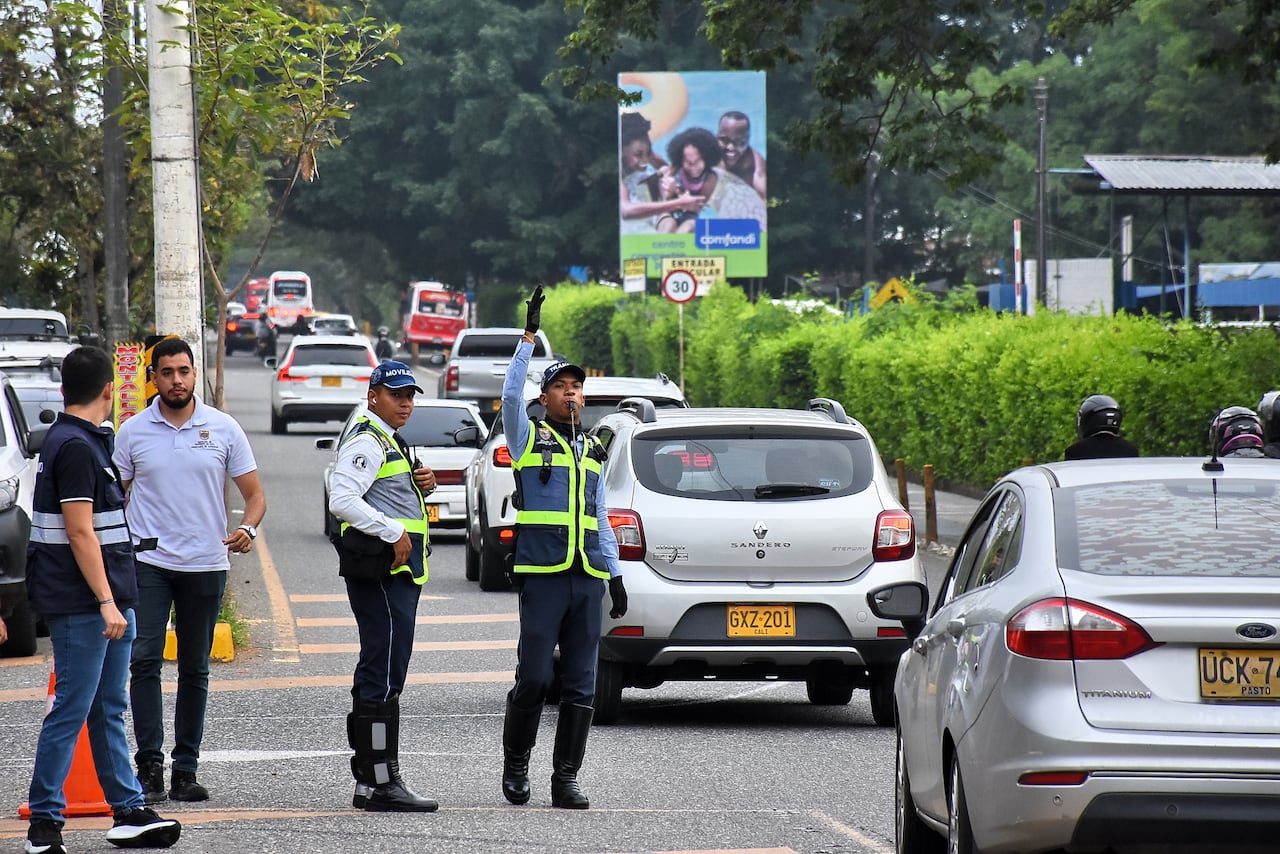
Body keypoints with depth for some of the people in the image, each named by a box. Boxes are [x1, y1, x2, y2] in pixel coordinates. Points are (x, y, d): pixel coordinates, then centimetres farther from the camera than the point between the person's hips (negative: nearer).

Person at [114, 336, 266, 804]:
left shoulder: (223, 429, 3)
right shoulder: (132, 432, 2)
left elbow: (254, 493, 6)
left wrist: (248, 528, -15)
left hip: (206, 564, 1)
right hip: (148, 561, -1)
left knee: (194, 669, 8)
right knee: (145, 660, -13)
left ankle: (186, 769, 14)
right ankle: (149, 766, -11)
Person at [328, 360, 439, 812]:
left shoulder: (393, 444, 23)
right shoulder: (366, 442, -9)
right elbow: (342, 500, -22)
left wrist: (422, 486, 13)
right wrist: (394, 533, -22)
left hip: (399, 572, 11)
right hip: (380, 570, -11)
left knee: (377, 677, 12)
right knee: (383, 677, -13)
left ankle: (368, 781, 16)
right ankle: (381, 783, -15)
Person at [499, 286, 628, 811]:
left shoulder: (592, 451, 20)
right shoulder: (528, 438, 5)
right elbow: (511, 393, -13)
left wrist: (615, 575, 16)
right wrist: (529, 336, -17)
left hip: (589, 577, 5)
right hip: (542, 574, -5)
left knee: (580, 686, 2)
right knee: (535, 678, -9)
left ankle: (566, 779, 5)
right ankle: (515, 766, 9)